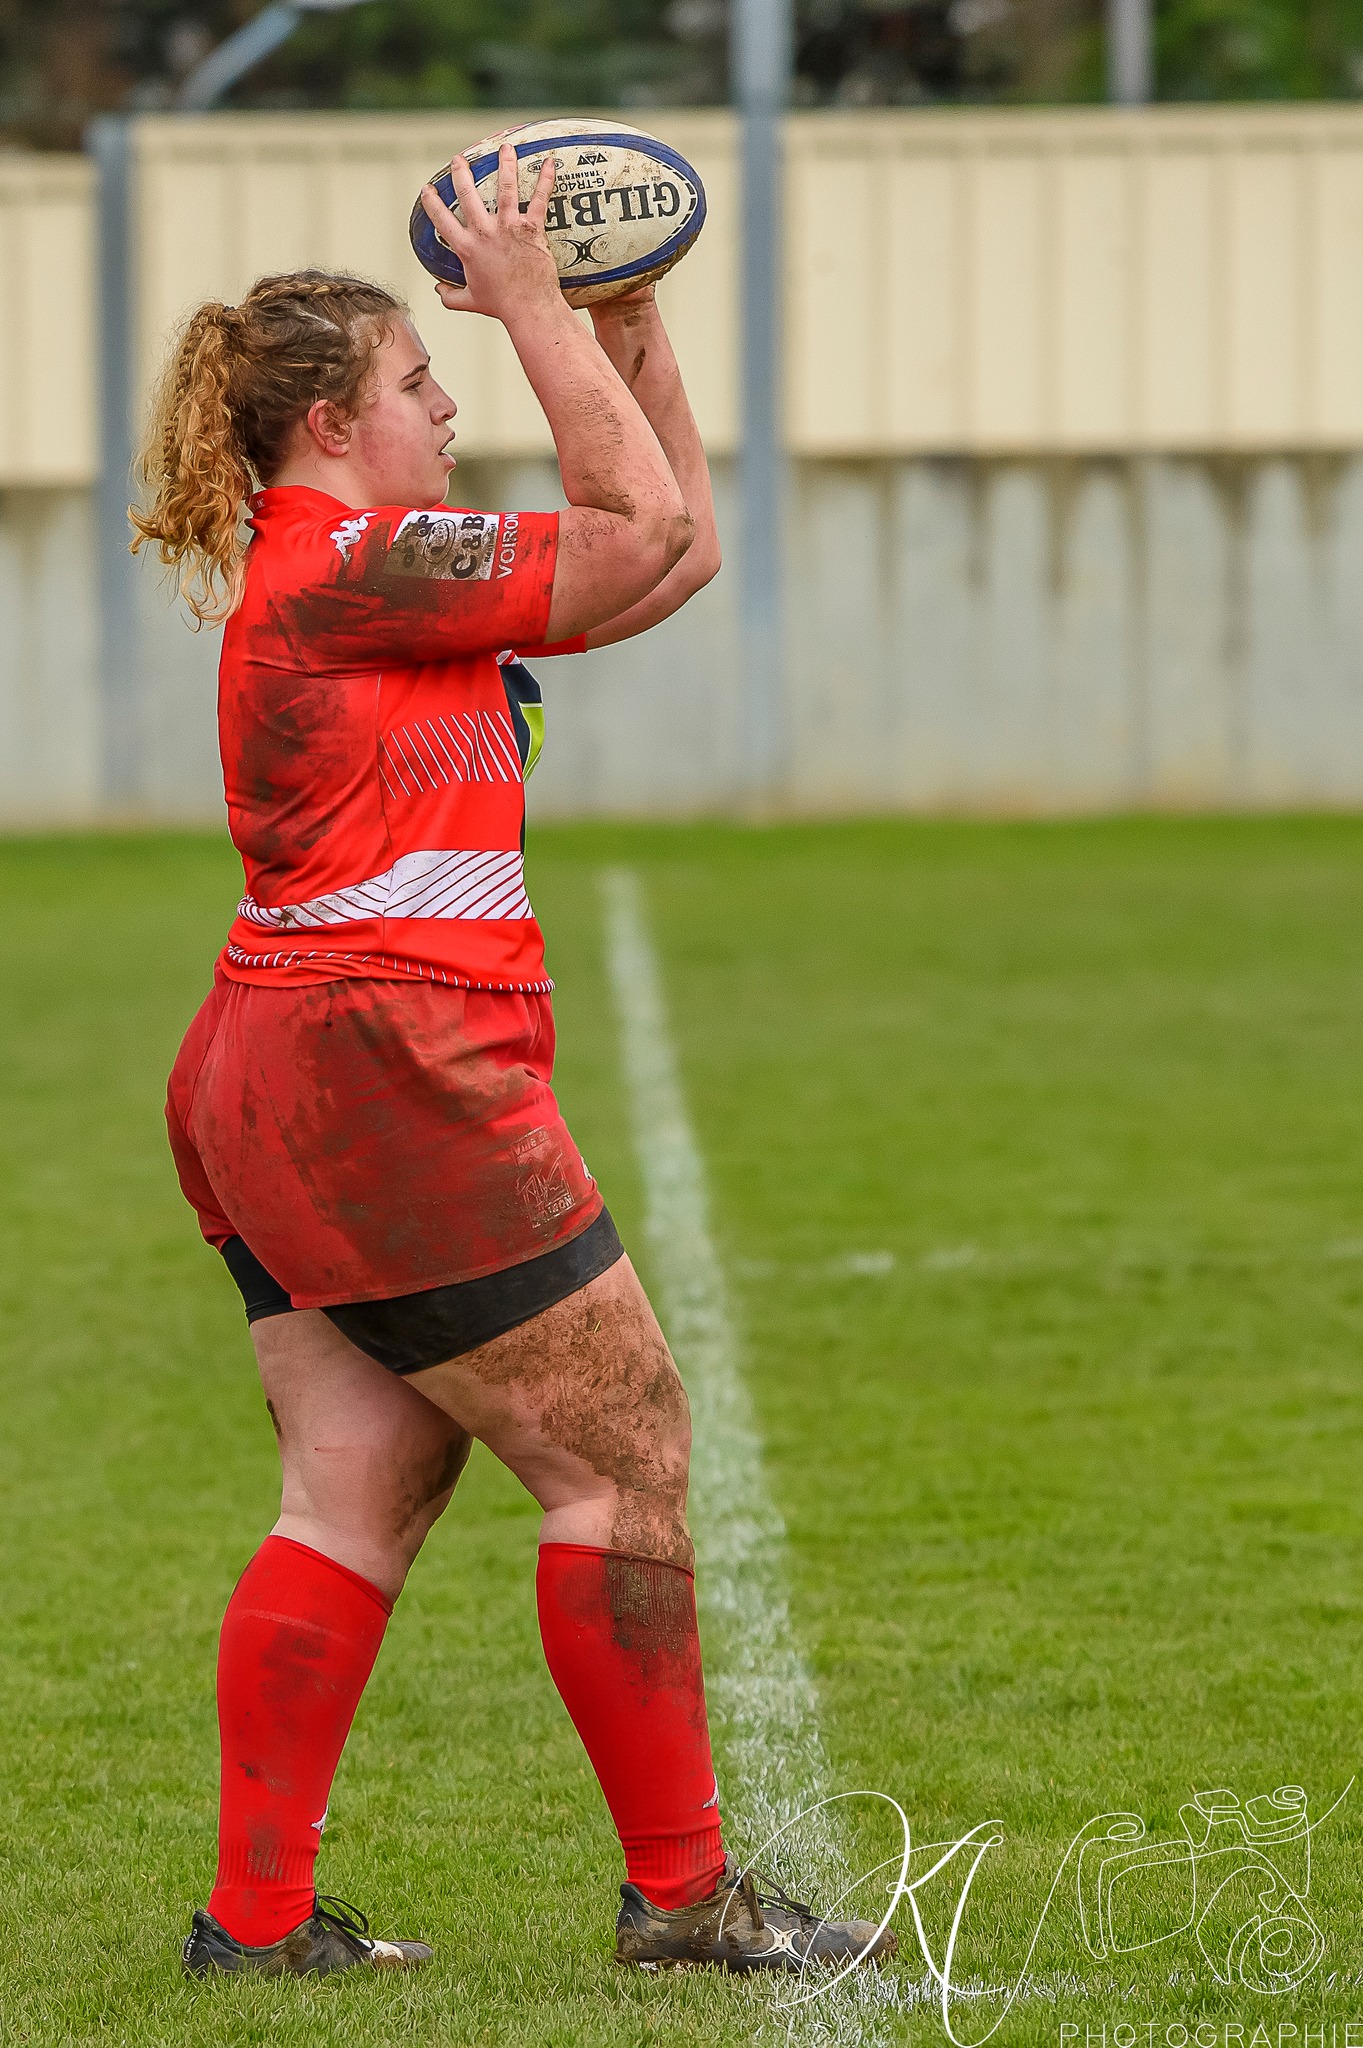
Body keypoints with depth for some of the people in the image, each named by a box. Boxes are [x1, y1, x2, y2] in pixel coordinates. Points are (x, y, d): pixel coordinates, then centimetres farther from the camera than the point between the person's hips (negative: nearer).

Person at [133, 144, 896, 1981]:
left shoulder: (363, 572, 19)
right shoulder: (350, 567, -11)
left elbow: (671, 550, 22)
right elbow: (646, 530, -9)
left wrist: (632, 325, 18)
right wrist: (537, 309, -4)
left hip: (275, 1072, 10)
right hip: (384, 1065, -10)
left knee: (361, 1489, 7)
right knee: (623, 1454, -3)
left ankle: (258, 1908, 4)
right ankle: (681, 1893, 3)